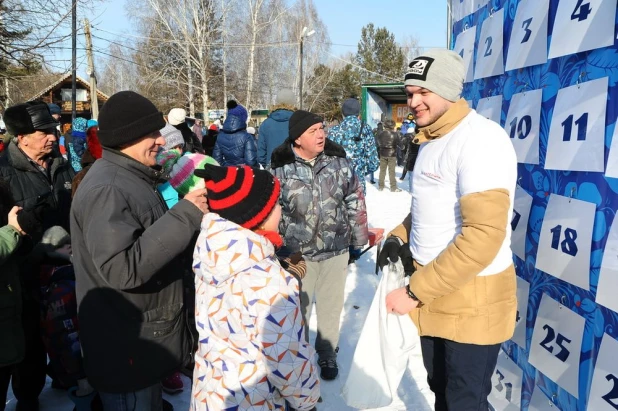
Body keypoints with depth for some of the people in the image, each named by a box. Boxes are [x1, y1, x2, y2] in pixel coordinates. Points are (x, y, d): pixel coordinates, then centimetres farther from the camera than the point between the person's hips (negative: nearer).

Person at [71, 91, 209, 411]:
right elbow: (124, 269, -33)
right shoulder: (106, 189, -24)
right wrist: (185, 216, -30)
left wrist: (190, 214, 3)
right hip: (126, 350, -9)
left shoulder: (131, 178, 8)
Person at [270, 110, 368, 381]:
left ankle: (327, 353, 40)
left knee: (331, 306, 17)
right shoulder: (281, 168, -11)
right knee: (297, 307, 15)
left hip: (335, 249, 2)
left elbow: (355, 202, 2)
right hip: (297, 251, -1)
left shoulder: (338, 160, -6)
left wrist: (358, 240, 5)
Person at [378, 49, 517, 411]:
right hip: (432, 293, 8)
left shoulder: (480, 139, -20)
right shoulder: (432, 139, 9)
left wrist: (415, 291, -24)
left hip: (472, 301, -8)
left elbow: (483, 236, -28)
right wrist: (400, 237, 1)